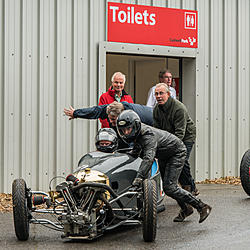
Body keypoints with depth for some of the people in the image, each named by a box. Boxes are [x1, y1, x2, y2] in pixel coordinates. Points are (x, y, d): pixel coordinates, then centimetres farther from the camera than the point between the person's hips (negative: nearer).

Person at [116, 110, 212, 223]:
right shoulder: (135, 133, -15)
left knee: (169, 188, -18)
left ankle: (202, 207, -9)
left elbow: (148, 158, -54)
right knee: (166, 184, 20)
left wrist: (139, 178, -64)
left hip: (176, 153, -9)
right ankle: (185, 210, 40)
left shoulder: (148, 135, -39)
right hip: (163, 155, 9)